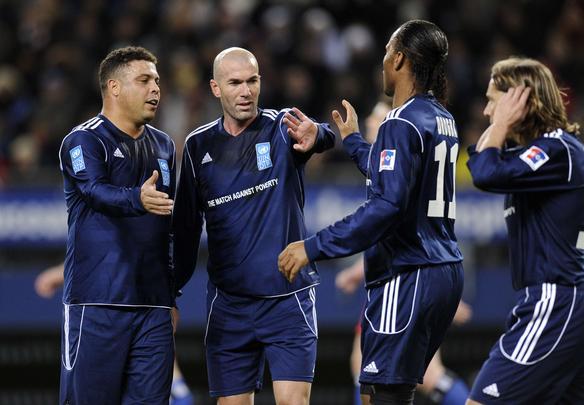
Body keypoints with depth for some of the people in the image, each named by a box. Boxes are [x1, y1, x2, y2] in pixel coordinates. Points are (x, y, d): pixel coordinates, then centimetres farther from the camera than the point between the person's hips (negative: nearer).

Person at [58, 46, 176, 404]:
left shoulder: (163, 146, 18)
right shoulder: (85, 140, -4)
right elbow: (97, 191, -24)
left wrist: (172, 293, 22)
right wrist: (138, 200, -45)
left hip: (154, 306, 6)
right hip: (97, 303, -6)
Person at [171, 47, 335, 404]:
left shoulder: (283, 128, -3)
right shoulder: (199, 146, 5)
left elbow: (325, 137, -28)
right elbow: (186, 225, 13)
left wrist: (315, 136, -52)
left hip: (289, 298, -3)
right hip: (228, 304, 3)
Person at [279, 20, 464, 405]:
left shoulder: (403, 124, -15)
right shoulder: (442, 119, 14)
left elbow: (386, 207, -24)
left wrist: (313, 247, -22)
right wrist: (354, 141, 43)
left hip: (408, 278, -9)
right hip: (444, 270, 9)